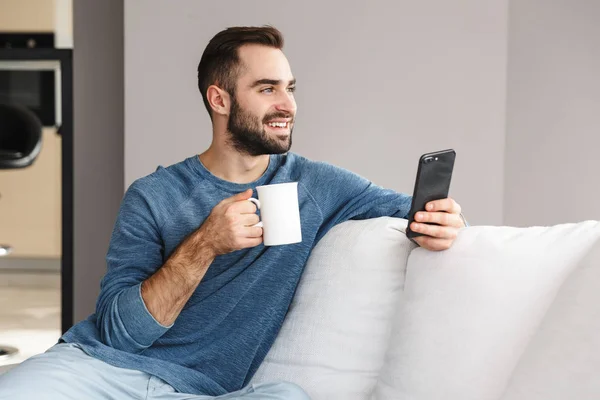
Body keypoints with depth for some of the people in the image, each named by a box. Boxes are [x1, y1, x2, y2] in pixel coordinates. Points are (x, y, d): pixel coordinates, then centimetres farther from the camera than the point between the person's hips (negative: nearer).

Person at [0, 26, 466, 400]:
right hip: (102, 361, -3)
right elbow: (119, 331, -6)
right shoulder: (153, 196, 2)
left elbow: (410, 210, 11)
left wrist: (438, 221, -15)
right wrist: (203, 246, -19)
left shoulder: (315, 185, 6)